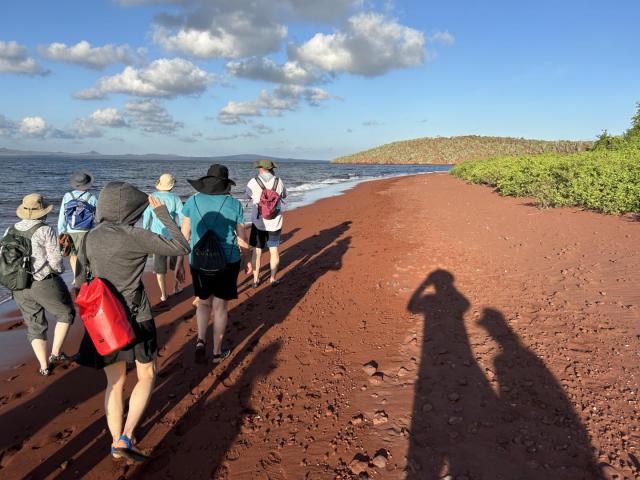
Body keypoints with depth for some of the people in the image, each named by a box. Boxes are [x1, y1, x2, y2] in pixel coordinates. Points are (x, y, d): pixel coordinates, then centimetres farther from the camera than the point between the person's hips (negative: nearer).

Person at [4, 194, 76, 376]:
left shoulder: (10, 231, 6)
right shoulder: (45, 230, -13)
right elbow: (55, 260, -15)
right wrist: (58, 271, 5)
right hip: (45, 284, -6)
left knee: (35, 325, 17)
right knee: (66, 313, 16)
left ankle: (44, 366, 18)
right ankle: (55, 354, 12)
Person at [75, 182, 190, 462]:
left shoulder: (90, 237, 0)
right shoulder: (135, 237, -19)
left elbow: (81, 280, 7)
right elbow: (182, 248, -14)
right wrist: (162, 213, -7)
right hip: (136, 319, -5)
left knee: (115, 382, 21)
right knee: (147, 376, 16)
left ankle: (116, 445, 30)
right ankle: (125, 438, 5)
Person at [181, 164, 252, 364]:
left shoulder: (192, 201, -3)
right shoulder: (234, 204, -7)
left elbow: (184, 235, -1)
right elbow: (242, 237, -1)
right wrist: (247, 260, 12)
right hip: (227, 262, -1)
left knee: (204, 302, 22)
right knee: (220, 306, 12)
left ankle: (200, 340, 2)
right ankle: (217, 351, 21)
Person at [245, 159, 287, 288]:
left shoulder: (253, 183, -8)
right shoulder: (279, 182, -4)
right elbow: (284, 195, 16)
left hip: (258, 223, -1)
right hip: (275, 223, 1)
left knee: (257, 252, 11)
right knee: (274, 251, 13)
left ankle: (255, 280, 19)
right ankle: (273, 279, 20)